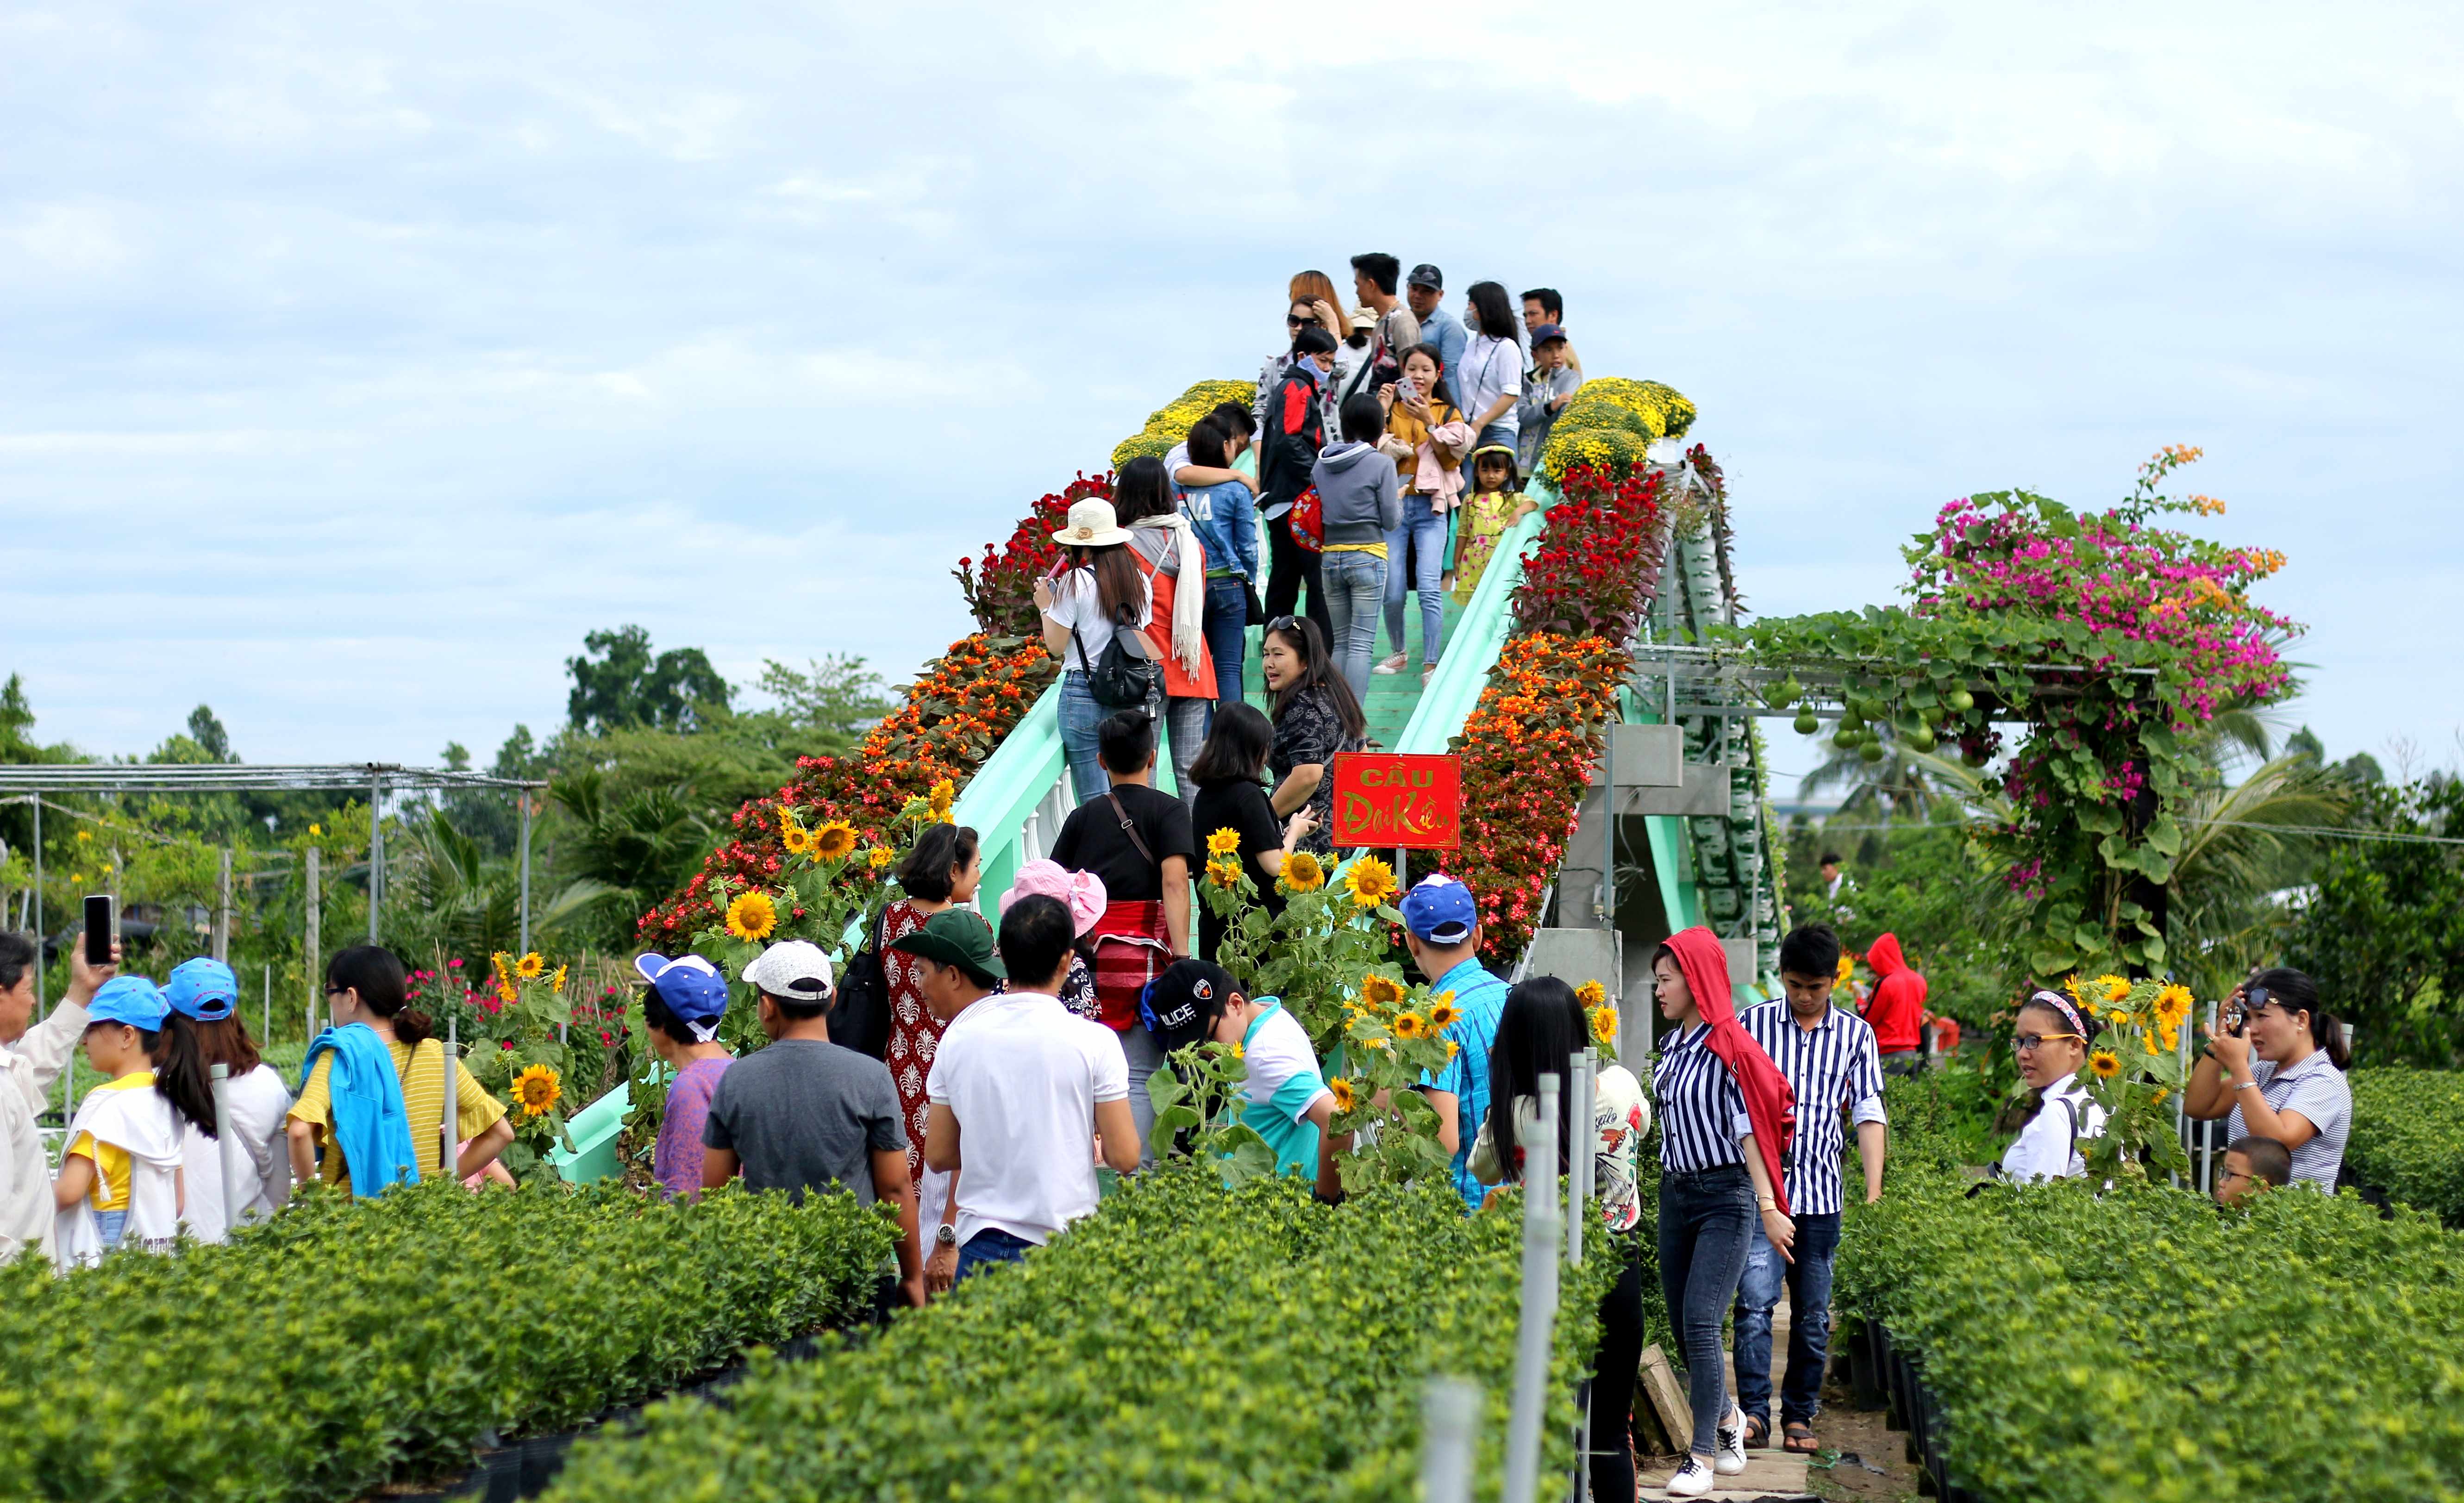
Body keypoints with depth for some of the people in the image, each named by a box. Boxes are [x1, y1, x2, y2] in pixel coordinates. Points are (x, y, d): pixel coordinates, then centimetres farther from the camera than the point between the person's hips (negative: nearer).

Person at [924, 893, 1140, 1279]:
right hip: (1064, 1246, -3)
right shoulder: (1094, 1042, -8)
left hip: (980, 1245, 3)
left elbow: (939, 1156, 8)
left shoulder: (959, 1036, 2)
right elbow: (1124, 1157, -6)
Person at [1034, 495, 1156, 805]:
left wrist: (1045, 606, 9)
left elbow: (1055, 646, -7)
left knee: (1093, 801, -2)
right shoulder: (1141, 582, 7)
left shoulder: (1076, 582, -9)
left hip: (1084, 694, -5)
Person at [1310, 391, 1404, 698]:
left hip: (1330, 558, 5)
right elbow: (1391, 521, -6)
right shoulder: (1381, 465, -8)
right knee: (1362, 644, -4)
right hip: (1367, 557, -5)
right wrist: (1399, 498, 14)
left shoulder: (1321, 465, 6)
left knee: (1341, 643, 14)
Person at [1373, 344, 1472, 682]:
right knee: (1393, 593, -2)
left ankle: (1430, 665, -11)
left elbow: (1451, 460, -5)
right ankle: (1399, 654, 21)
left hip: (1430, 509, -1)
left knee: (1429, 588, -14)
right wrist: (1382, 413, -10)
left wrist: (1428, 423, -13)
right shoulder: (1393, 409, 9)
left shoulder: (1448, 413, 8)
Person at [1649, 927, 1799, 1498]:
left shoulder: (1729, 1048, -12)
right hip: (1675, 1193, 8)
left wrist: (1769, 1206, -20)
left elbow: (1749, 1128, -16)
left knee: (1701, 1322, -14)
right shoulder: (1672, 1045, 12)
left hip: (1725, 1196, -8)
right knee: (1683, 1325, 10)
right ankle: (1726, 1418, 33)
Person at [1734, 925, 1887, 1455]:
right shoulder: (1751, 1025, 4)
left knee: (1813, 1314, 6)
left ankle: (1799, 1417, 15)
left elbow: (1869, 1112, 5)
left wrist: (1875, 1188, -3)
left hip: (1822, 1192, 2)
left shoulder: (1855, 1034, 8)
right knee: (1755, 1299, -14)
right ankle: (1754, 1412, -14)